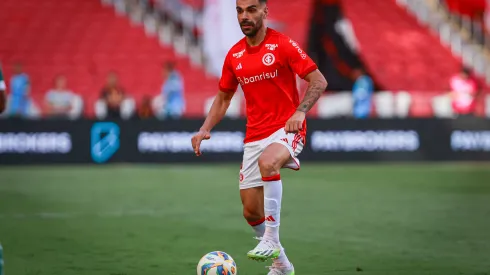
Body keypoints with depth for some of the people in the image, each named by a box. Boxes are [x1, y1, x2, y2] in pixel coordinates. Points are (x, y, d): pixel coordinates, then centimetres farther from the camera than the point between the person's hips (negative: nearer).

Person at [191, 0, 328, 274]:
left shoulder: (283, 45, -7)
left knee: (268, 162, -39)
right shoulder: (234, 55, 8)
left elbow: (319, 81, -8)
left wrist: (300, 111, -24)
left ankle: (271, 241, -31)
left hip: (286, 129, -6)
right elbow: (223, 98, 19)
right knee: (251, 211, 5)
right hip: (254, 136, 6)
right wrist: (205, 129, 4)